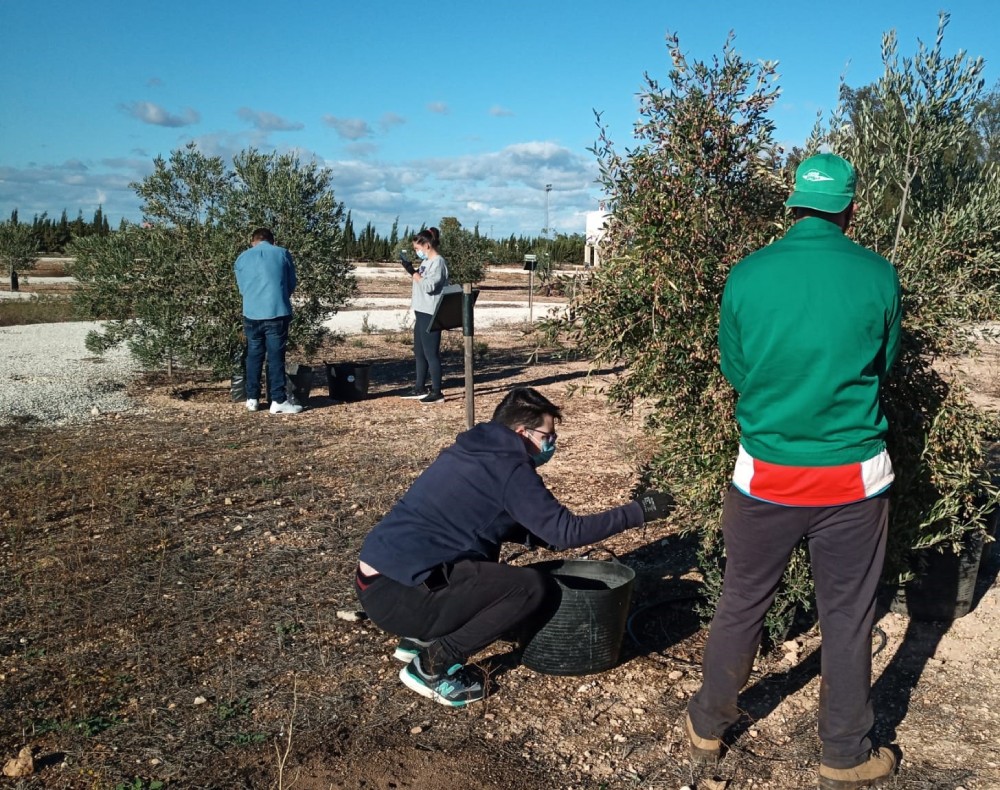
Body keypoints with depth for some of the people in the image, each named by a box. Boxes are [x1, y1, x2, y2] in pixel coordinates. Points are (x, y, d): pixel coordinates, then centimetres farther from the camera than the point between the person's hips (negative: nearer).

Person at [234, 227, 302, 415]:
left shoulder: (243, 257, 11)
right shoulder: (282, 253, 6)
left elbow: (242, 288, 16)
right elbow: (292, 284, 10)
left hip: (252, 314, 2)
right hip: (277, 313, -2)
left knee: (254, 356, 13)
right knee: (276, 357, 0)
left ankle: (252, 399, 17)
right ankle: (278, 401, 0)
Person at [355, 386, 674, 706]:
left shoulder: (474, 453, 16)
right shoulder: (508, 467, -11)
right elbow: (565, 531, -13)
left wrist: (549, 536, 19)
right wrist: (639, 511, -5)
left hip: (378, 578, 10)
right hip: (397, 594, -10)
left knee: (487, 552, 27)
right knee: (534, 589, -11)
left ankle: (420, 638, 20)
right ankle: (433, 664, -2)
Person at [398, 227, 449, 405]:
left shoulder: (438, 262, -13)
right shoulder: (426, 262, 16)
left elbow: (428, 286, -22)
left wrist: (412, 272, -15)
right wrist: (412, 271, 10)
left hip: (431, 314, -10)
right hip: (421, 312, 10)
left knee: (431, 353, -7)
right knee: (419, 352, 14)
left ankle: (437, 392, -2)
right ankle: (420, 388, 23)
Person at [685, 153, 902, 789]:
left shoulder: (747, 276, -7)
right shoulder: (878, 276, -7)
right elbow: (884, 366, 7)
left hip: (767, 474, 1)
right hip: (855, 475, 0)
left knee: (742, 604, 16)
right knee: (848, 617, 15)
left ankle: (707, 728, 33)